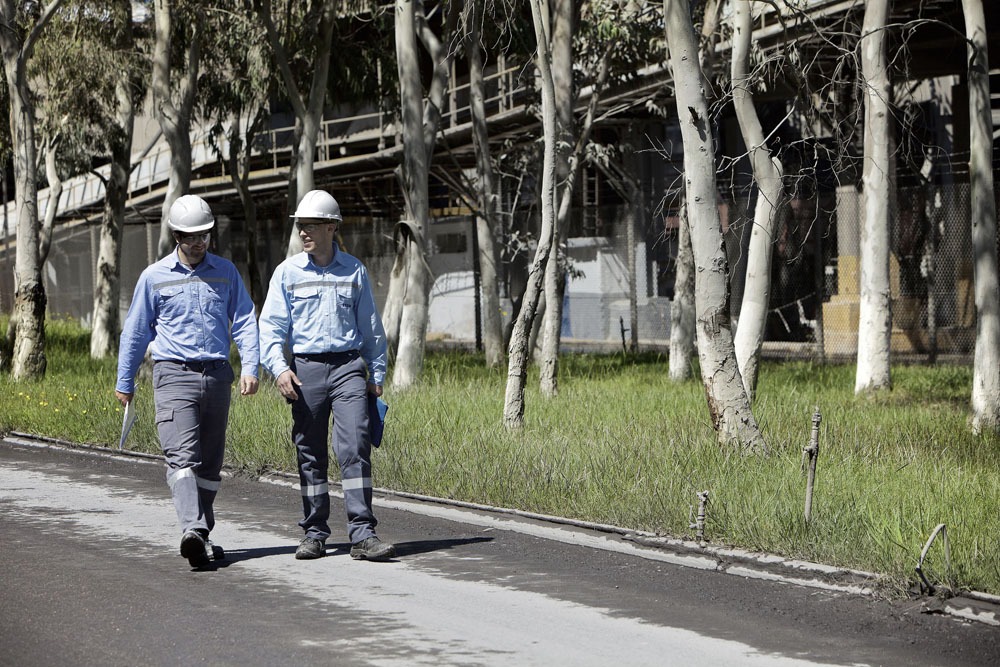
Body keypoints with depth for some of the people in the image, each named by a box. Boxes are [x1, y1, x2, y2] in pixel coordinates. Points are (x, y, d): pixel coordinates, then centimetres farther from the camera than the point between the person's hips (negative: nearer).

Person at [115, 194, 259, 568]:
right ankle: (193, 531, -34)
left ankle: (202, 537, 18)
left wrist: (250, 367, -6)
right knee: (182, 455, -19)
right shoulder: (155, 277, 4)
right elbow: (135, 332, 11)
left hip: (217, 375, 3)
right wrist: (124, 383, 14)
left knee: (209, 462, 8)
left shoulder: (225, 272, 10)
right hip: (174, 373, -3)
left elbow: (244, 321, 9)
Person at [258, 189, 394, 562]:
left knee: (355, 447, -12)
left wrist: (377, 374, 11)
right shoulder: (287, 272, 5)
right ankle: (314, 534, 15)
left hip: (349, 367, -1)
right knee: (310, 454, 5)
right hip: (306, 369, 1)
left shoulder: (354, 271, 8)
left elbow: (371, 327, 14)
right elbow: (271, 326, 1)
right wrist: (279, 368, -13)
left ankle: (362, 535, -14)